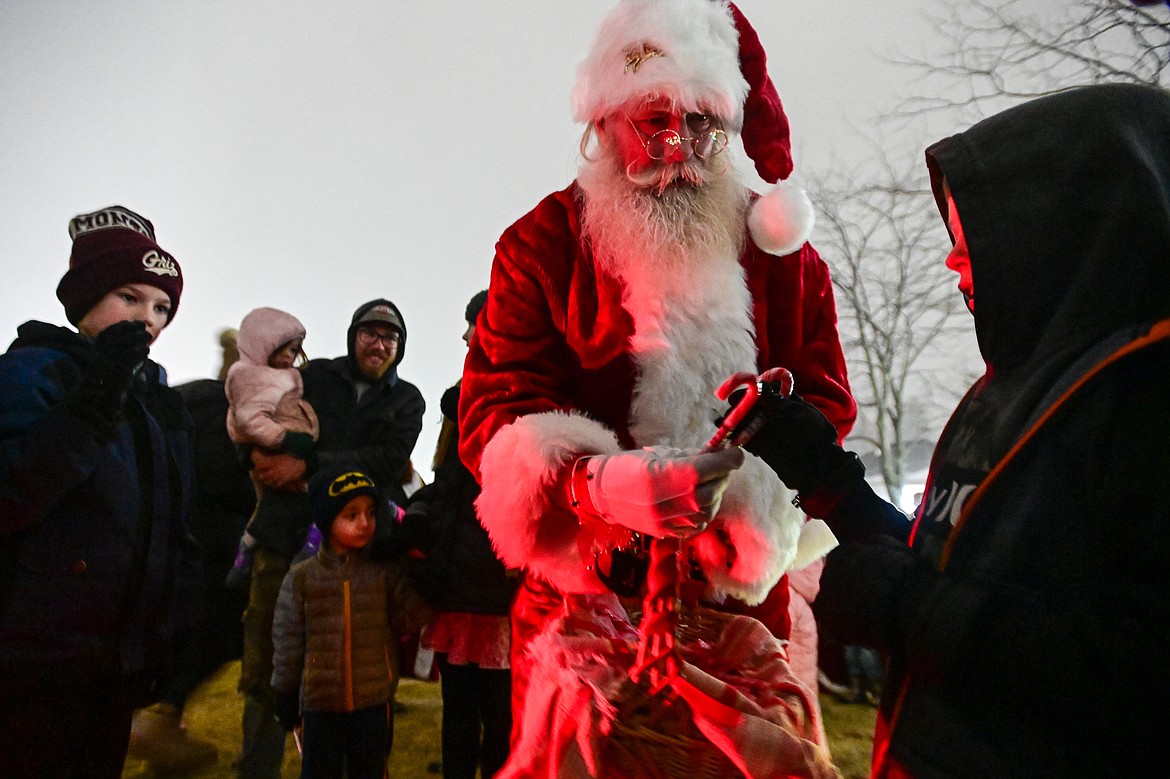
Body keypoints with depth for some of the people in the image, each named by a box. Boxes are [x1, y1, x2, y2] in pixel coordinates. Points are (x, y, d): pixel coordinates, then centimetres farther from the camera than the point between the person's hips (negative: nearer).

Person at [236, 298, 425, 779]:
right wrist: (261, 456, -14)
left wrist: (307, 466, -15)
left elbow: (389, 462, -6)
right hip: (288, 537, 1)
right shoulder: (314, 376, 13)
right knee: (264, 668, 5)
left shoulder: (407, 401, 11)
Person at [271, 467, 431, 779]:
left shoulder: (386, 572, -2)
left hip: (374, 705, 0)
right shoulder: (302, 577, -3)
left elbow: (406, 619, -5)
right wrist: (285, 696, 5)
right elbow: (288, 640, 2)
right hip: (320, 705, 0)